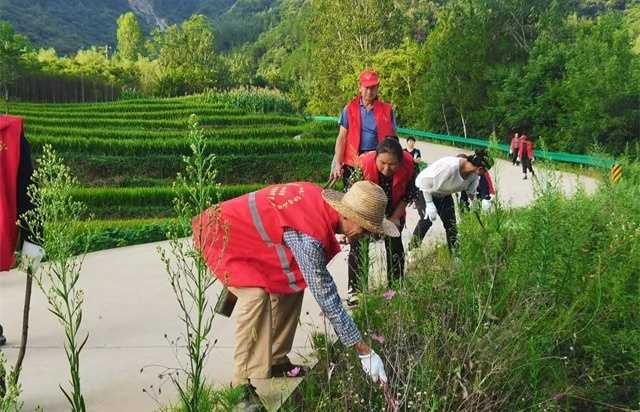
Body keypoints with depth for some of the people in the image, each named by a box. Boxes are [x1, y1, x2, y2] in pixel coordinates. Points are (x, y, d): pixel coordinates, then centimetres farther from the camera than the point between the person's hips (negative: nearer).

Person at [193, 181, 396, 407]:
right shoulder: (309, 235, -35)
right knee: (256, 295, -27)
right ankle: (245, 384, -18)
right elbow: (326, 297, -31)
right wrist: (365, 352, -25)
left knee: (292, 285, 5)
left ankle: (276, 361, 15)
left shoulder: (320, 199, -10)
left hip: (247, 230, 9)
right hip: (222, 235, -9)